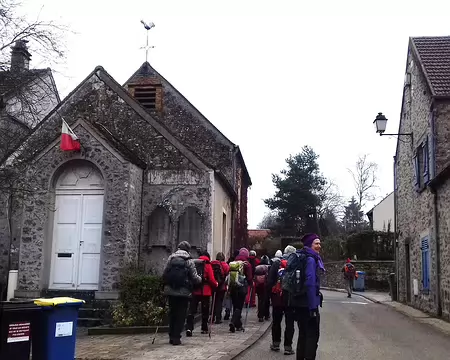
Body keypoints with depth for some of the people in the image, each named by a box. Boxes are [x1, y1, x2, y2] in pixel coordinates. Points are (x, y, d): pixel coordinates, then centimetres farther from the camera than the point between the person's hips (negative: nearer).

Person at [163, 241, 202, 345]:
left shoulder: (171, 258, 3)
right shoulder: (189, 261, -5)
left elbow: (164, 275, 3)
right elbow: (194, 277, -6)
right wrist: (200, 279, 15)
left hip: (170, 291, 3)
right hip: (184, 292, -3)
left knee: (172, 313, 14)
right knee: (181, 315, 4)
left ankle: (171, 336, 19)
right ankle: (176, 337, 3)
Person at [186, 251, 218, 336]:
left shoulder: (193, 263, 5)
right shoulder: (207, 265, -5)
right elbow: (211, 280, -8)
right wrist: (216, 284, 10)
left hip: (194, 291, 3)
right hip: (205, 291, -2)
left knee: (191, 310, 1)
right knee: (205, 311, 12)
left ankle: (189, 328, -12)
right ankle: (204, 329, 19)